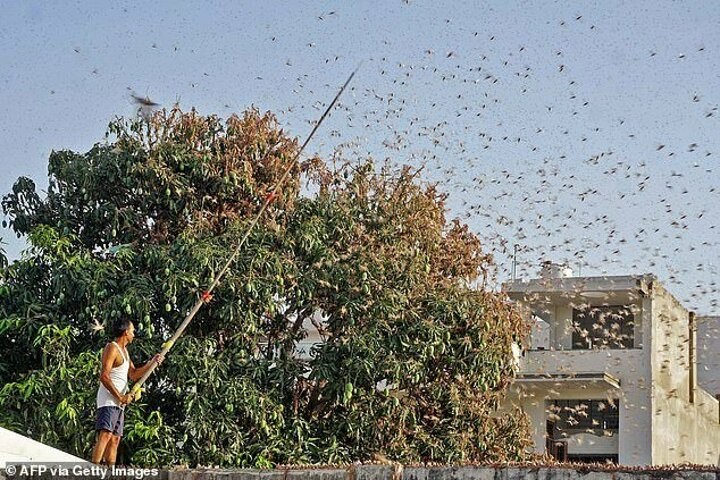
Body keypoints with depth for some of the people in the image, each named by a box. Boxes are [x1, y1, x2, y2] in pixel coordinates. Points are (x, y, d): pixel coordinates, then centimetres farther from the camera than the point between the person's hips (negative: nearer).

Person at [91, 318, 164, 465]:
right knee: (105, 435, -22)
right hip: (108, 399, -10)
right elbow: (104, 376, -17)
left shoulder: (124, 351, 23)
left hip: (119, 403, 10)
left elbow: (133, 375, 27)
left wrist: (152, 362, 18)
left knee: (115, 439, 6)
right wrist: (120, 397, -18)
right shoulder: (112, 348, -8)